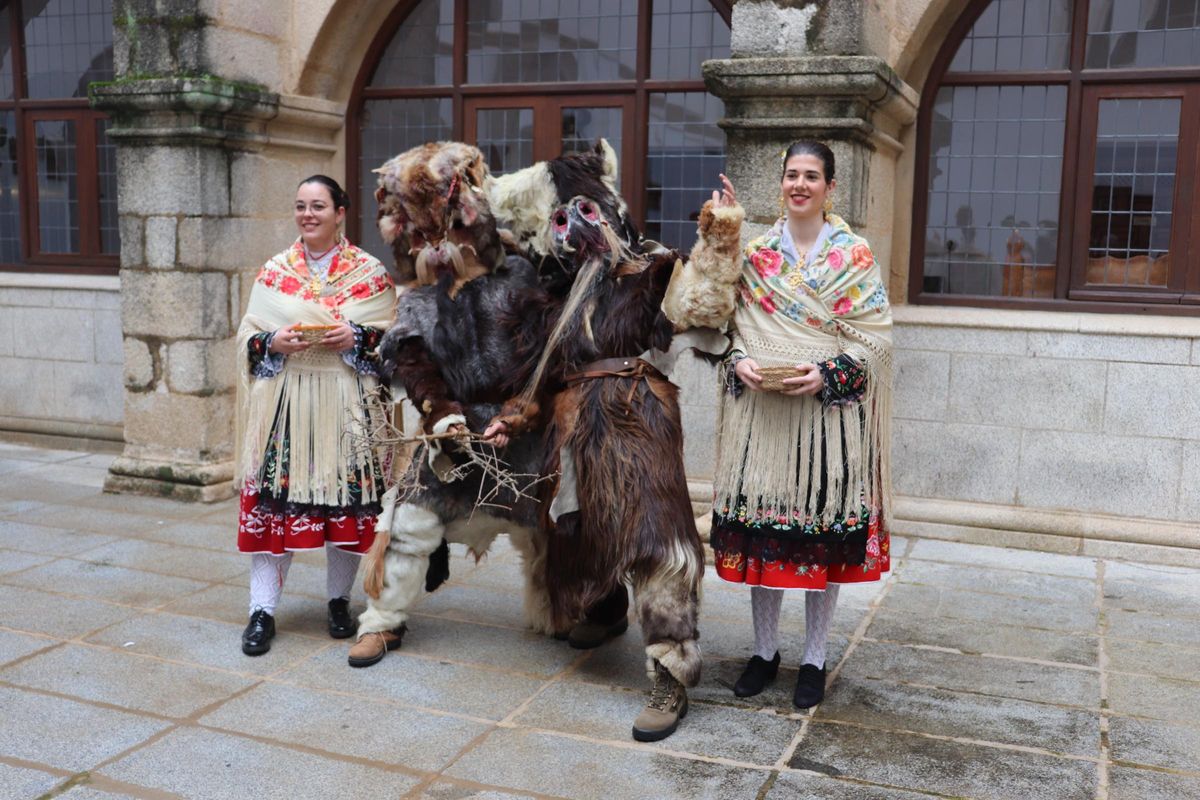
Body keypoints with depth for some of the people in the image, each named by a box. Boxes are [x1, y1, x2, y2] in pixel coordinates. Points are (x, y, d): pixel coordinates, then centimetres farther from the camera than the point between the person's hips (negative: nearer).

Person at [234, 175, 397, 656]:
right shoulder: (274, 271, 10)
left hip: (347, 402, -1)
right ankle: (262, 611, 5)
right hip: (285, 400, 1)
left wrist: (357, 339, -15)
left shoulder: (369, 272, 4)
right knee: (275, 498, -3)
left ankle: (339, 600, 20)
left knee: (346, 499, 2)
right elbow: (248, 335, 10)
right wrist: (273, 342, -11)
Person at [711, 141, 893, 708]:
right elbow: (734, 323, 11)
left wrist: (827, 374, -17)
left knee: (822, 532, 3)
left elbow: (875, 335, -3)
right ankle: (764, 650, 23)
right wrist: (740, 362, -9)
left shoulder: (855, 255, 0)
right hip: (762, 411, 2)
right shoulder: (756, 252, 8)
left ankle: (814, 659, 19)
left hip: (829, 411, -2)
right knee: (761, 528, 6)